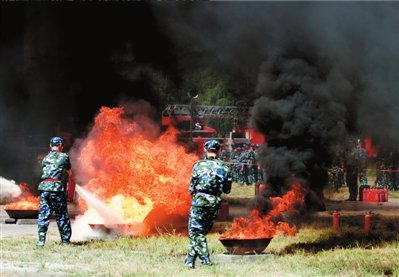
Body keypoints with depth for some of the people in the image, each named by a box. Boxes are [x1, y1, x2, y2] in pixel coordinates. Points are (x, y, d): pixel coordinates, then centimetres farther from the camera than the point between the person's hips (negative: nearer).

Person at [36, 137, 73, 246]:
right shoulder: (64, 157, 2)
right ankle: (65, 240, 6)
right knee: (62, 216, 4)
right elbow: (70, 174, 9)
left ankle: (41, 240, -2)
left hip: (44, 187, 4)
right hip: (57, 188, -4)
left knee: (43, 215, 5)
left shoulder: (45, 158, 16)